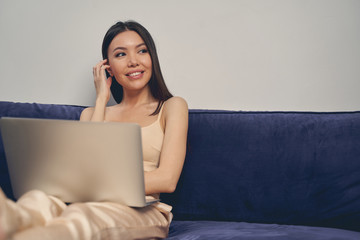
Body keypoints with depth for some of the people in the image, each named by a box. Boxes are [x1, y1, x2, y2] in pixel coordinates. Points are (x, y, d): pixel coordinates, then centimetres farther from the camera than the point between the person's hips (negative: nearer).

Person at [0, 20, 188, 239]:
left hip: (143, 212, -3)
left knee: (83, 215, -40)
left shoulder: (172, 107, 15)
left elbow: (167, 180, -1)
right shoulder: (91, 113, 26)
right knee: (40, 200, -35)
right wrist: (102, 100, 10)